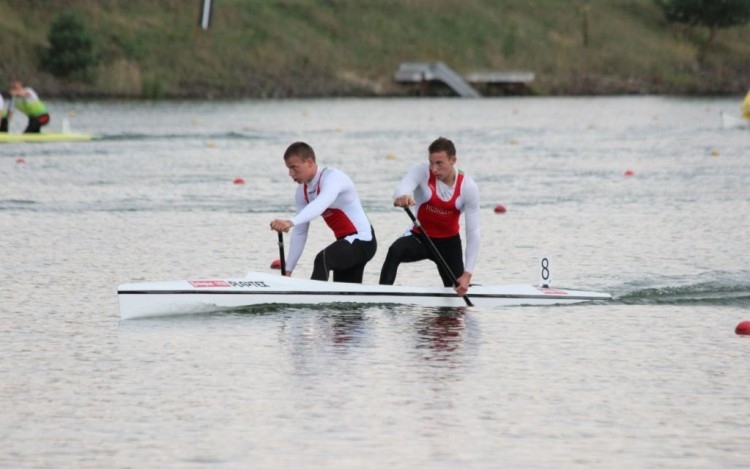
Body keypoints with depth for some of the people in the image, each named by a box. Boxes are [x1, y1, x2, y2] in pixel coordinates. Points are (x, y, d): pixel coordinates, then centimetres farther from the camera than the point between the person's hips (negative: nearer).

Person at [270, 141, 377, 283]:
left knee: (323, 260, -34)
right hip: (345, 241, 10)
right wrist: (288, 269, 5)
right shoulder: (302, 191, 3)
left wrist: (291, 222, -59)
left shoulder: (332, 177, -22)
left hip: (361, 240, -10)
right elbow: (299, 232, 8)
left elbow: (320, 205, -44)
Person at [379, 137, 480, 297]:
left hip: (449, 243, 2)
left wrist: (467, 274, -23)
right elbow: (403, 187, -41)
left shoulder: (468, 187, -15)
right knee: (395, 251, -34)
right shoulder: (421, 171, -18)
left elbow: (473, 233, -16)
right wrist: (401, 197, -68)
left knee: (458, 291, 3)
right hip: (420, 237, -1)